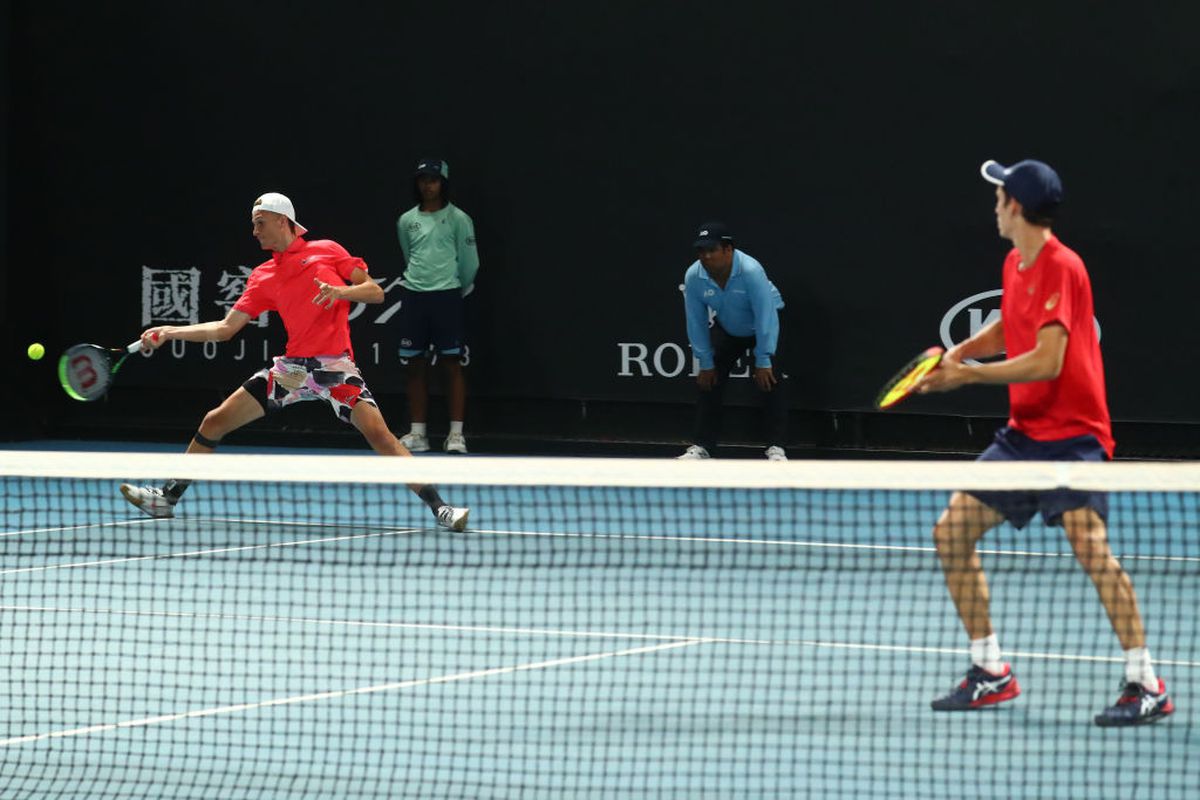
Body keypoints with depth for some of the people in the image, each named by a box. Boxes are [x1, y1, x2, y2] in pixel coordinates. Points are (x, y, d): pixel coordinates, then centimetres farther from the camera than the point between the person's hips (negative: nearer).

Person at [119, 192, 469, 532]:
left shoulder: (327, 251, 3)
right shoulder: (263, 276, 12)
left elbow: (376, 292, 1)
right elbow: (225, 329, 12)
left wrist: (341, 291, -18)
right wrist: (169, 332, 6)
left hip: (335, 368, -5)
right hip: (292, 368, 5)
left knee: (378, 433, -23)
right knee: (215, 421, 3)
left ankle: (439, 508, -19)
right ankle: (168, 497, 16)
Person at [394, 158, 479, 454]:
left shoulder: (457, 219, -2)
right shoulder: (407, 221, 10)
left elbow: (469, 263, 2)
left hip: (447, 297, -4)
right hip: (413, 296, 4)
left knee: (452, 364, -5)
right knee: (416, 366, 4)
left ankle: (456, 433, -4)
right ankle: (418, 433, 8)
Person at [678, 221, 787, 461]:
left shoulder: (751, 271, -37)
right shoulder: (693, 277, -24)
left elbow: (765, 316, -34)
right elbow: (696, 322, -14)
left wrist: (763, 362, -32)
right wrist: (706, 363, -10)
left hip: (764, 327, -4)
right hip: (725, 331, 4)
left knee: (770, 379, -20)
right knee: (708, 382, -2)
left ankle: (776, 448, -19)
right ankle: (702, 446, 7)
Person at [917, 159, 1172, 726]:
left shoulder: (1061, 268, -16)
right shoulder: (1014, 265, 10)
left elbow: (1046, 361, -23)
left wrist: (968, 375, -19)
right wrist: (957, 352, 6)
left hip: (1072, 435, -9)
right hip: (1024, 434, 9)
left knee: (1089, 545, -24)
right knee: (952, 531, 6)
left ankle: (1146, 685, -17)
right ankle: (991, 673, 15)